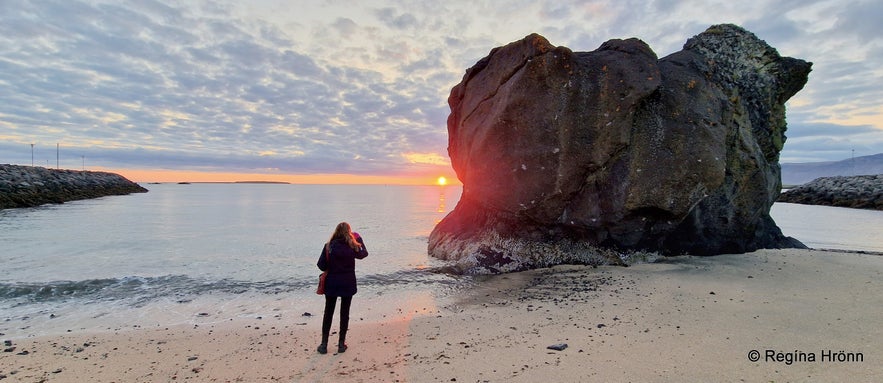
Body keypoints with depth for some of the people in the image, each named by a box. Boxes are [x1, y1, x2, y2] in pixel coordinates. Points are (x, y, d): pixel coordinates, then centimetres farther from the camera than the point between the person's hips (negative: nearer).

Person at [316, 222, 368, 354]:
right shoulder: (352, 247, -12)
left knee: (328, 313, 14)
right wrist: (359, 240, 21)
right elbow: (364, 253, 9)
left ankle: (324, 344, 19)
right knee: (344, 313, 12)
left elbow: (321, 266, -9)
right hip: (348, 284, -1)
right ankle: (341, 343, 18)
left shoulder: (329, 246, -10)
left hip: (331, 283, 1)